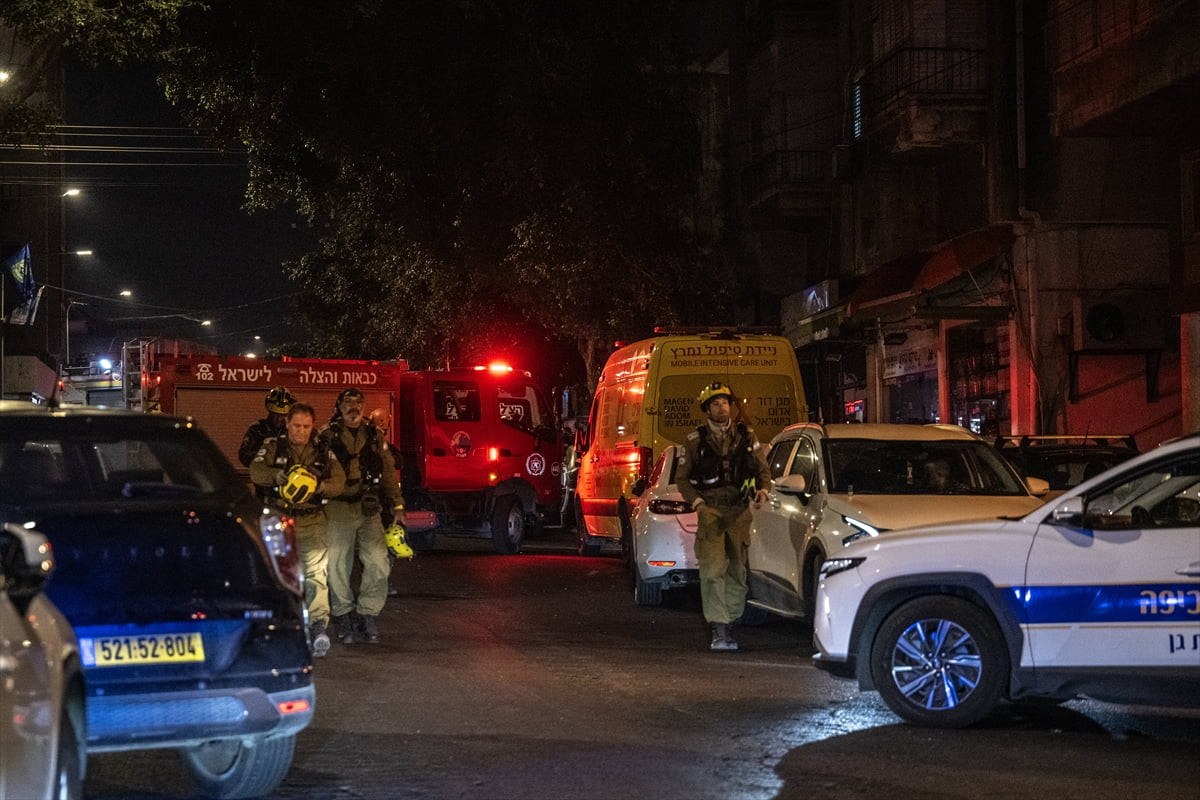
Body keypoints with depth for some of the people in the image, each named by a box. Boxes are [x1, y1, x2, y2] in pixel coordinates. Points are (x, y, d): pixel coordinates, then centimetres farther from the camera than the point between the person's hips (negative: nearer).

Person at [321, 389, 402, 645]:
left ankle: (368, 614, 5)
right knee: (337, 564, 0)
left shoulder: (375, 437, 16)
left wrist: (395, 505, 13)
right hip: (338, 508, -2)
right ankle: (343, 617, 13)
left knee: (378, 561, -9)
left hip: (369, 508, 2)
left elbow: (389, 472, 18)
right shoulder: (327, 436, 6)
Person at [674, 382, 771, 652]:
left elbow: (764, 469, 17)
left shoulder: (746, 437, 10)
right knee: (713, 571, -15)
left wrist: (762, 490, -4)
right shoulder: (695, 441, 5)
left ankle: (729, 622, 17)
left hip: (739, 511, 3)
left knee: (737, 572, 7)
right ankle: (719, 629, -18)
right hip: (710, 512, -3)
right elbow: (681, 478, 8)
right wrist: (697, 502, -8)